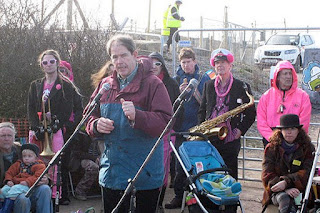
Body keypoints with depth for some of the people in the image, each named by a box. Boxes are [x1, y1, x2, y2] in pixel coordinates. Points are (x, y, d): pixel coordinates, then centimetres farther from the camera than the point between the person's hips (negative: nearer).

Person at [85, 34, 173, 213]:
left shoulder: (153, 83, -8)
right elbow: (90, 116, 16)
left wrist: (137, 116, -32)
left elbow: (165, 122, -16)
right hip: (112, 170, 5)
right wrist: (96, 125, -8)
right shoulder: (106, 85, 9)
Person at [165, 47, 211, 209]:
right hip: (180, 127, 2)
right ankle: (179, 196, 11)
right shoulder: (177, 79, 10)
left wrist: (194, 91, -16)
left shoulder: (203, 78, 3)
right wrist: (180, 91, -8)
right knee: (180, 163, 3)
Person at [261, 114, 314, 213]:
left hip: (300, 189, 0)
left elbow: (306, 173, -3)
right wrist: (286, 189, -19)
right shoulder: (272, 148, 8)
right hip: (277, 192, 0)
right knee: (284, 198, -36)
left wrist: (286, 182, -21)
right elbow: (267, 175, -2)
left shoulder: (307, 148, 8)